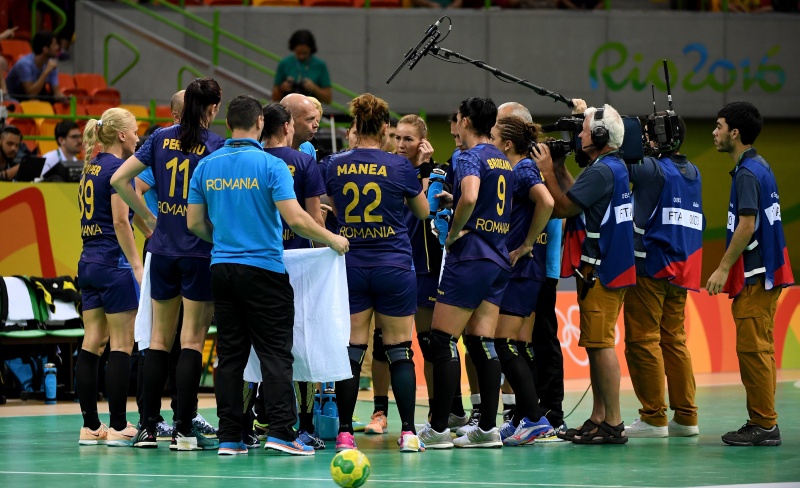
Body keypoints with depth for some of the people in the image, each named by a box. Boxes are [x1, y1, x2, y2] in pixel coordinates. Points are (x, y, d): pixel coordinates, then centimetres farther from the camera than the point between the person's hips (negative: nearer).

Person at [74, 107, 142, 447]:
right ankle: (118, 427, -5)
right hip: (113, 263, -8)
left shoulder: (91, 167, 14)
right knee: (121, 344, -4)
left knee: (92, 342, 7)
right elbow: (120, 221, -16)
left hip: (88, 262, 8)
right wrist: (136, 265, -14)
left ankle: (90, 426, 8)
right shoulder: (117, 167, -11)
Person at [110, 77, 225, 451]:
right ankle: (183, 431, -2)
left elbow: (119, 179, 3)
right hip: (200, 251, -4)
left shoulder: (162, 138, 4)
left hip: (163, 249, 4)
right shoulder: (217, 146, -8)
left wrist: (148, 217, 9)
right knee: (192, 340, 0)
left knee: (160, 338, 11)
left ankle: (148, 427, 10)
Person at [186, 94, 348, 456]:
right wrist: (332, 239, -2)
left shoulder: (206, 166, 5)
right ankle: (281, 431, -10)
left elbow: (194, 223, 8)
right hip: (263, 268, -5)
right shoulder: (270, 165, -10)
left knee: (231, 354, 8)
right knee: (275, 352, -2)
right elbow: (294, 217, -16)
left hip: (221, 268, 5)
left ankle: (229, 436, 5)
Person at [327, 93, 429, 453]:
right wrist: (420, 176, 23)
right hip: (394, 266, -2)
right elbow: (423, 212, 9)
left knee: (351, 351, 4)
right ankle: (408, 432, 2)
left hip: (351, 264, 2)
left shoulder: (336, 165, 0)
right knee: (399, 350, 5)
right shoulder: (400, 166, -6)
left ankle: (344, 433, 0)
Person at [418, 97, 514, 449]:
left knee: (442, 341, -4)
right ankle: (487, 427, 5)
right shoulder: (503, 161, 16)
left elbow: (470, 197, -29)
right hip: (498, 260, 8)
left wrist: (454, 232, -15)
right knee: (481, 342, 8)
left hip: (470, 258, -8)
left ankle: (438, 429, -6)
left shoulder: (471, 158, -10)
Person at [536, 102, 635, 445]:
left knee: (600, 343, -9)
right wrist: (559, 168, 16)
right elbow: (576, 197, 17)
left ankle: (613, 424, -10)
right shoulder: (615, 166, 15)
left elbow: (563, 207, -17)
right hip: (607, 268, 11)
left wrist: (548, 171, -8)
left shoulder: (602, 171, -17)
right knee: (595, 343, 14)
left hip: (600, 271, -11)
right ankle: (598, 418, 19)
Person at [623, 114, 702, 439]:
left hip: (650, 266, -8)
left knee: (643, 340, -5)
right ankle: (685, 417, 8)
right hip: (681, 269, 8)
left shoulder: (652, 169, -10)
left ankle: (654, 418, -7)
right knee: (674, 341, 11)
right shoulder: (692, 174, 12)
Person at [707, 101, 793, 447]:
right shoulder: (761, 168, 15)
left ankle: (764, 424, -7)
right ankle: (762, 422, 15)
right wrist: (730, 269, 21)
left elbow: (747, 226, -22)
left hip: (755, 275, -10)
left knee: (753, 348, -8)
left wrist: (724, 268, -18)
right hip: (765, 271, 10)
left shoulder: (747, 174, -15)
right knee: (759, 349, 12)